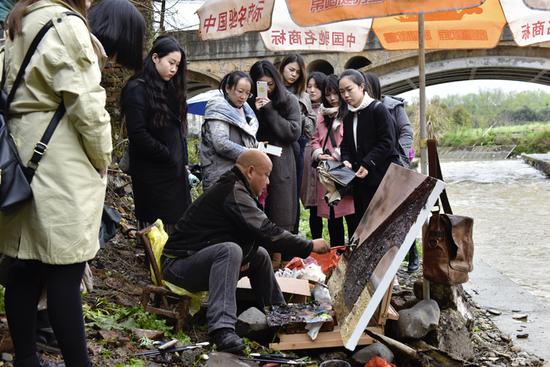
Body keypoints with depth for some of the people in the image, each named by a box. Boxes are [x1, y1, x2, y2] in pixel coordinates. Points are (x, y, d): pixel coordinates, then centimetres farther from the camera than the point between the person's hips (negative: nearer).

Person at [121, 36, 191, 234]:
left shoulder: (170, 89, 17)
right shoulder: (137, 89, -8)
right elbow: (138, 135, -16)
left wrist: (182, 163, 8)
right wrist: (170, 157, -12)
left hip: (175, 173, 8)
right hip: (152, 175, -7)